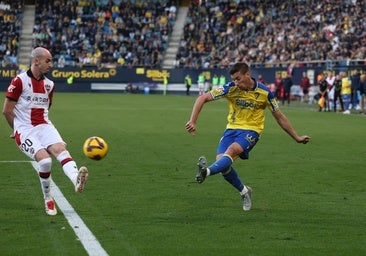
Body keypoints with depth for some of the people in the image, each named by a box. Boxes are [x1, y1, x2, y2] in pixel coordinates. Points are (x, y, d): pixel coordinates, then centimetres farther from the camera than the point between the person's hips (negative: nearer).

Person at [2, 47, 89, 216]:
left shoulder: (49, 85, 14)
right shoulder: (19, 81, -5)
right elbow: (6, 111, -2)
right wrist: (19, 130, 8)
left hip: (43, 126, 5)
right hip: (24, 129, -5)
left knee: (60, 149, -26)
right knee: (45, 160, -25)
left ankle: (76, 180, -53)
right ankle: (48, 200, -5)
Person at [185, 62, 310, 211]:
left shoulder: (264, 93, -8)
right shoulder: (230, 88, -8)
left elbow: (279, 117, 4)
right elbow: (202, 98, -8)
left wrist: (297, 138, 7)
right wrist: (193, 121, -20)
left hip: (251, 130, -3)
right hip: (232, 128, 3)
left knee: (232, 150, -31)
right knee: (221, 160, -14)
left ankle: (207, 171, -56)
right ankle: (244, 191, 9)